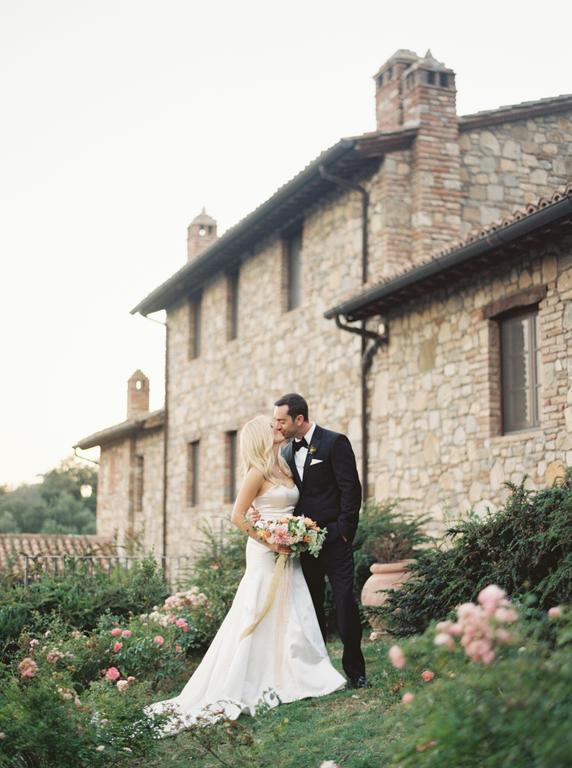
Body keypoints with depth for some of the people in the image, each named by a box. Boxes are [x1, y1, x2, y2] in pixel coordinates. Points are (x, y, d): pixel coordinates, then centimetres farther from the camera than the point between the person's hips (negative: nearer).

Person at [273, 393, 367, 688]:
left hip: (333, 540, -6)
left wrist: (343, 532, -13)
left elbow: (351, 489, -9)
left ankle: (355, 671, 4)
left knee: (345, 604, -5)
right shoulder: (287, 453, 14)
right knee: (311, 607, 7)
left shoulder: (335, 442, -6)